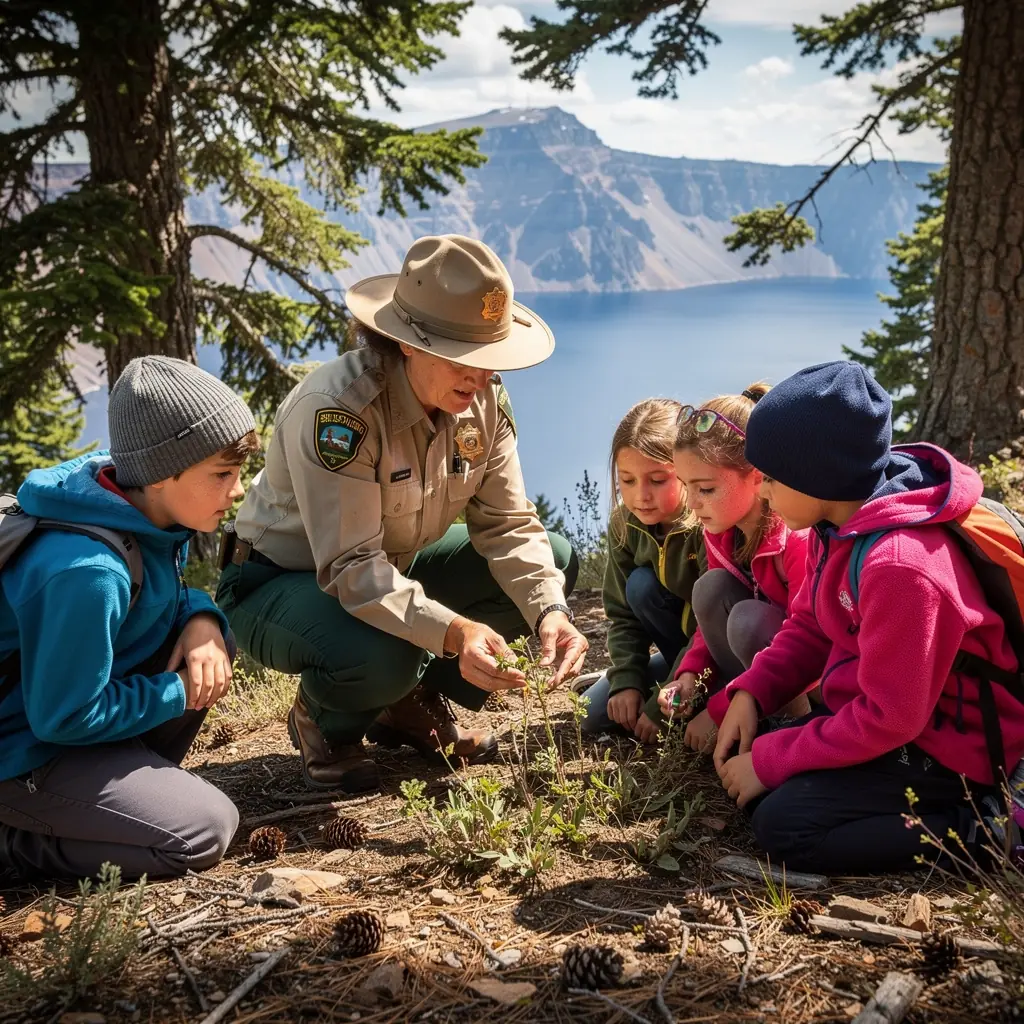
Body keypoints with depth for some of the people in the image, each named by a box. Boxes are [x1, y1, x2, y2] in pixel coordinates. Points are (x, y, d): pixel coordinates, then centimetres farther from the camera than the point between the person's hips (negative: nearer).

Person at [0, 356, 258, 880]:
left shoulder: (153, 510, -8)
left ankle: (139, 782, 9)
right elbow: (65, 718, -25)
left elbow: (168, 597, 12)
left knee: (211, 636, -2)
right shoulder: (87, 572, -33)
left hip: (83, 701, 9)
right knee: (205, 830, -15)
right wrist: (179, 693, -14)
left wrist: (203, 620, -11)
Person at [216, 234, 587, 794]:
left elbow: (508, 526, -11)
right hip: (280, 581, -7)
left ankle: (415, 703, 8)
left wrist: (549, 612, -29)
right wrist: (453, 632, -49)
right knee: (381, 657, -39)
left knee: (554, 558, -4)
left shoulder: (484, 398, -13)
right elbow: (351, 569, -36)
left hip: (394, 566, 7)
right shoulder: (336, 407, -34)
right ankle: (323, 720, 0)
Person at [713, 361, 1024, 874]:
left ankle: (979, 828, -9)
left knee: (781, 825, -17)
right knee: (743, 756, 5)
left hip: (949, 749, -9)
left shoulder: (900, 565, -32)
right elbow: (809, 625, 9)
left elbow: (888, 718, -27)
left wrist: (770, 761, -20)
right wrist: (750, 694, -7)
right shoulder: (837, 523, -4)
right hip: (876, 710, 9)